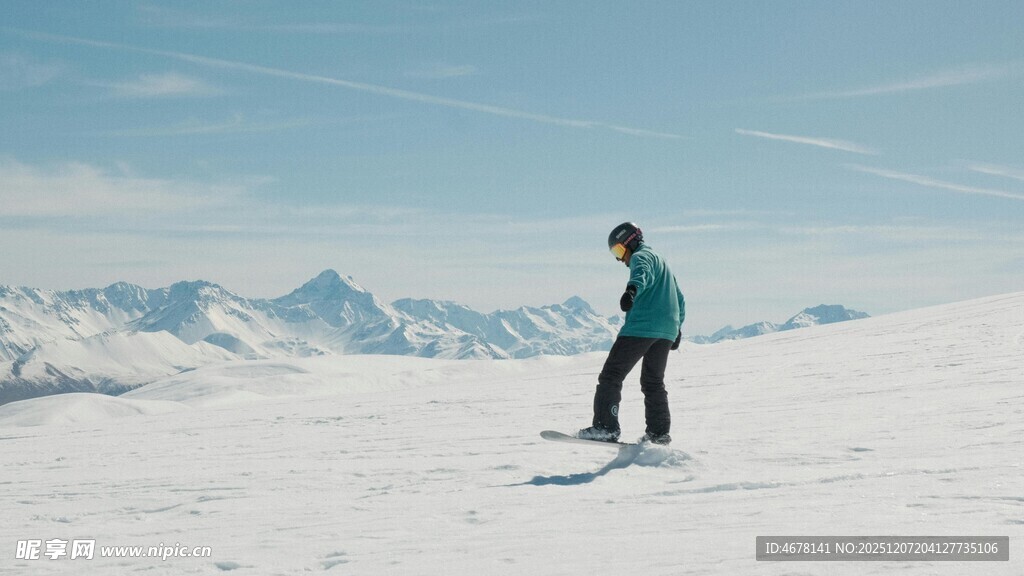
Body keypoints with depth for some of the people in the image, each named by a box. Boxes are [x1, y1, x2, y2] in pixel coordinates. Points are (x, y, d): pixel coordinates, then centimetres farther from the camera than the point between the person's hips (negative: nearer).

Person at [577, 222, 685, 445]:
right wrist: (678, 327, 41)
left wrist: (632, 289, -46)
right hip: (667, 331, 9)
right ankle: (659, 432, 12)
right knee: (653, 381, 17)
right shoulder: (661, 262, 28)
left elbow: (643, 273, -27)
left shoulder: (641, 256, -1)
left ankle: (605, 428, -15)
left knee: (611, 376, -6)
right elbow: (679, 299, 35)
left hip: (641, 327, -9)